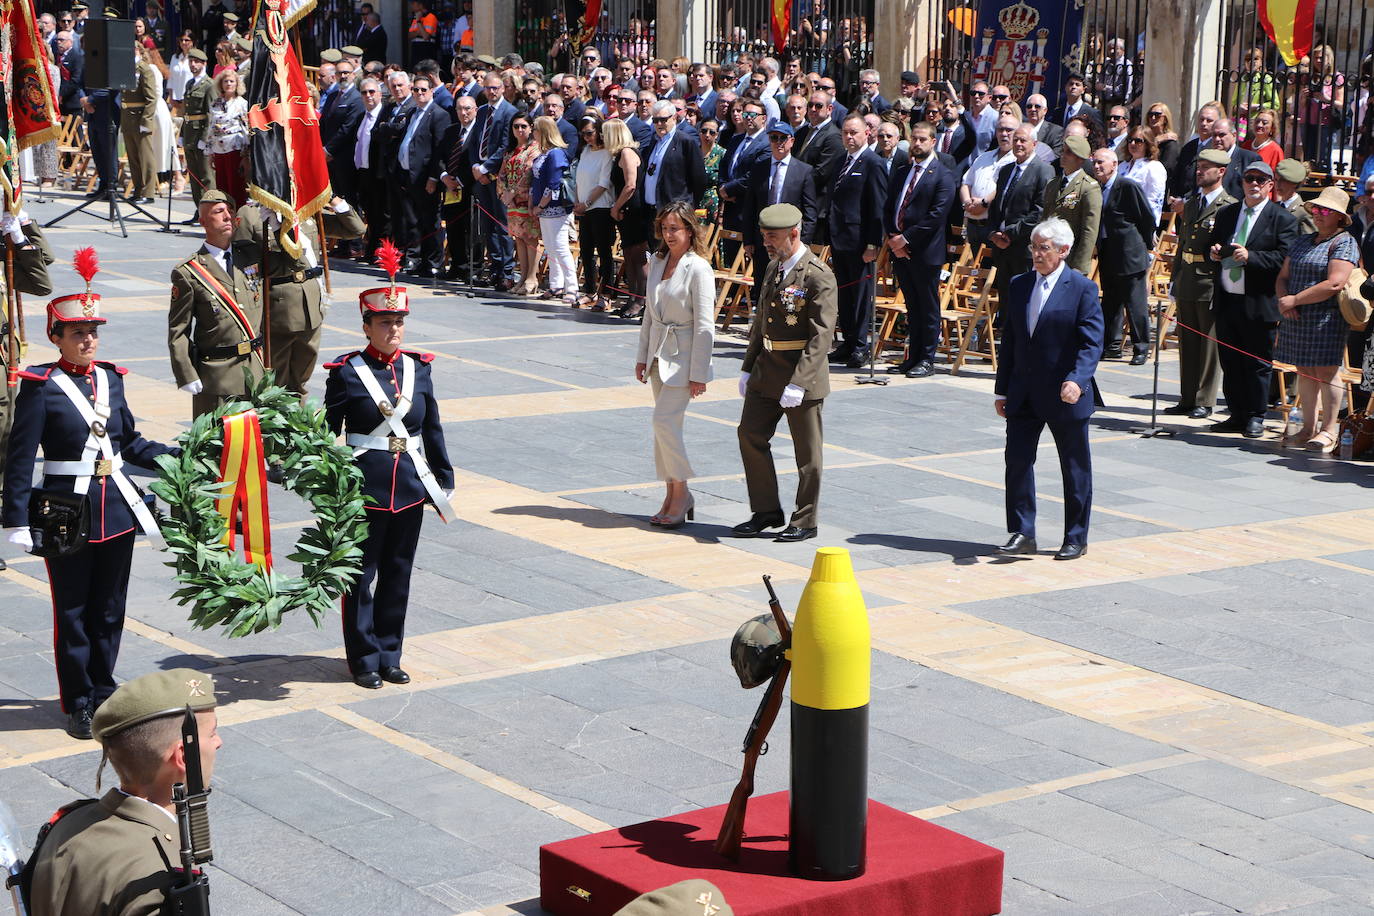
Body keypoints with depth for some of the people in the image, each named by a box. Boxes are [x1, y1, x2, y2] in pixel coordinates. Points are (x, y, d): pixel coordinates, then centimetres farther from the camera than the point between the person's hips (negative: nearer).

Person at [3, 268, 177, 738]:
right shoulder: (39, 386, -10)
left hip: (117, 508, 5)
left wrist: (177, 457, 7)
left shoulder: (110, 378, 7)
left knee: (109, 608, 13)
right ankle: (78, 704, 15)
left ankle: (104, 693, 26)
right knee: (72, 611, 5)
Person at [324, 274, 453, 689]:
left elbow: (432, 428, 12)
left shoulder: (418, 367, 5)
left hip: (410, 487, 4)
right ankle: (364, 659, 16)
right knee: (362, 575, 5)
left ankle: (389, 656, 23)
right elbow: (327, 433, -5)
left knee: (398, 575, 12)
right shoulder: (346, 371, -8)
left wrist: (444, 478, 12)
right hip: (364, 489, -4)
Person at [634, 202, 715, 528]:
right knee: (664, 425, 9)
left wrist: (698, 374, -16)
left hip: (684, 357, -7)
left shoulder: (698, 269, -14)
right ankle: (673, 495, 16)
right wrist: (642, 356, 14)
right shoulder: (657, 262, 8)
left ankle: (681, 491, -2)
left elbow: (705, 327, -15)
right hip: (659, 353, 7)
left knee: (665, 420, -15)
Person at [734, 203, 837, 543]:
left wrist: (798, 383, -26)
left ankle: (805, 522, 15)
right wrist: (748, 367, 16)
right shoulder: (773, 268, 11)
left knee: (807, 450, 3)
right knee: (750, 433, 8)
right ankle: (767, 511, 19)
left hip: (803, 373, -8)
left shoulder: (819, 276, -17)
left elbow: (822, 336, -21)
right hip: (767, 369, 8)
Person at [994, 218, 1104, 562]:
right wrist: (1002, 390, 9)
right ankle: (1021, 533, 11)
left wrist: (1077, 380, -29)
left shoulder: (1082, 288, -8)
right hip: (1024, 394, 5)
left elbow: (1091, 343, -13)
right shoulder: (1019, 285, 8)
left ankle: (1076, 538, 17)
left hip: (1065, 395, -5)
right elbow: (1008, 340, 12)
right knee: (1017, 460, 1)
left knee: (1075, 468, 7)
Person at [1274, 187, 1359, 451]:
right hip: (1296, 318, 7)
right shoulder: (1303, 241, 19)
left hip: (1326, 318, -7)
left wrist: (1295, 300, -15)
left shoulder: (1344, 243, -6)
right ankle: (1308, 427, 14)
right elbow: (1283, 276, 18)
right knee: (1304, 370, 8)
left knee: (1325, 371, -6)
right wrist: (1283, 299, -5)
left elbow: (1335, 284, -18)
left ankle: (1329, 430, 1)